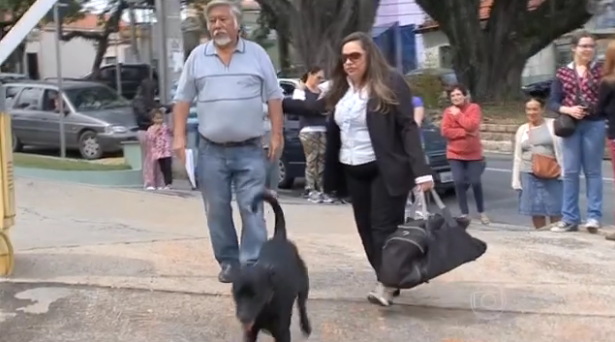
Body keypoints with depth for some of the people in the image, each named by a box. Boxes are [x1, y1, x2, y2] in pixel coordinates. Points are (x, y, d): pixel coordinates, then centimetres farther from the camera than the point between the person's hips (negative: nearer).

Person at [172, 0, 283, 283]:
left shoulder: (257, 54, 3)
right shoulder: (197, 57, 5)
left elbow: (274, 97, 4)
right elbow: (183, 99, 8)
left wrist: (276, 135, -3)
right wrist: (179, 136, -1)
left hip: (250, 150, -2)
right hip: (211, 150, 2)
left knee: (252, 209, -4)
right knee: (217, 211, 7)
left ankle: (253, 265, -2)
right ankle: (228, 262, 19)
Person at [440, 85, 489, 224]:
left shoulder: (474, 108, -5)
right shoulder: (448, 111, 0)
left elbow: (471, 125, -21)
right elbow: (445, 131, -11)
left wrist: (458, 114, -14)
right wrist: (465, 132, -19)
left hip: (473, 153, -2)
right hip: (455, 154, 2)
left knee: (475, 182, -1)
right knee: (459, 182, -7)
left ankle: (481, 212, 18)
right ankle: (464, 213, 3)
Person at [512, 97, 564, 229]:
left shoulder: (552, 125, 1)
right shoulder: (522, 129, 13)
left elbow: (560, 149, -3)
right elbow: (518, 157, 14)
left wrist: (563, 172, -11)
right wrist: (516, 180, 10)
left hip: (551, 175, -3)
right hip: (529, 175, 4)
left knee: (555, 211, -1)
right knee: (535, 211, 6)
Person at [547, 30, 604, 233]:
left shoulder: (600, 71, 3)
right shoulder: (562, 73, 7)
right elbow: (552, 102, 4)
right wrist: (568, 110, -13)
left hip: (594, 125, -2)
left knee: (593, 171, 3)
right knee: (570, 172, 5)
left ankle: (594, 216, 7)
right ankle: (569, 218, 11)